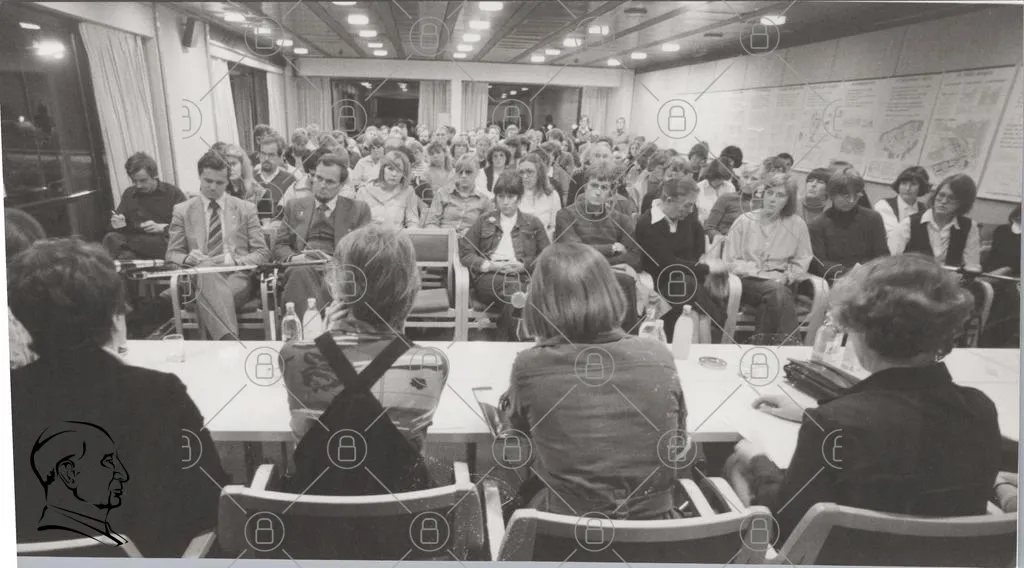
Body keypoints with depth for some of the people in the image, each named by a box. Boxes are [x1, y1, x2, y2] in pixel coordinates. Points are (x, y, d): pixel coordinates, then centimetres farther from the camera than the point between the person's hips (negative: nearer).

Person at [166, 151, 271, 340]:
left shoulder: (246, 209, 13)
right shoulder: (182, 210, 14)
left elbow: (262, 253, 10)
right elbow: (172, 254, 15)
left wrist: (234, 260, -9)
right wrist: (187, 258, -10)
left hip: (237, 276, 0)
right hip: (199, 277, 0)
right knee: (207, 269, -39)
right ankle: (229, 340, -50)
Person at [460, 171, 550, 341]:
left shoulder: (533, 223, 21)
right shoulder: (484, 221, 22)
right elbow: (465, 252, 13)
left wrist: (524, 266, -4)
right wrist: (490, 265, -4)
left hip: (522, 278, 0)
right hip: (489, 278, 0)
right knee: (514, 287, -37)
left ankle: (502, 340, -33)